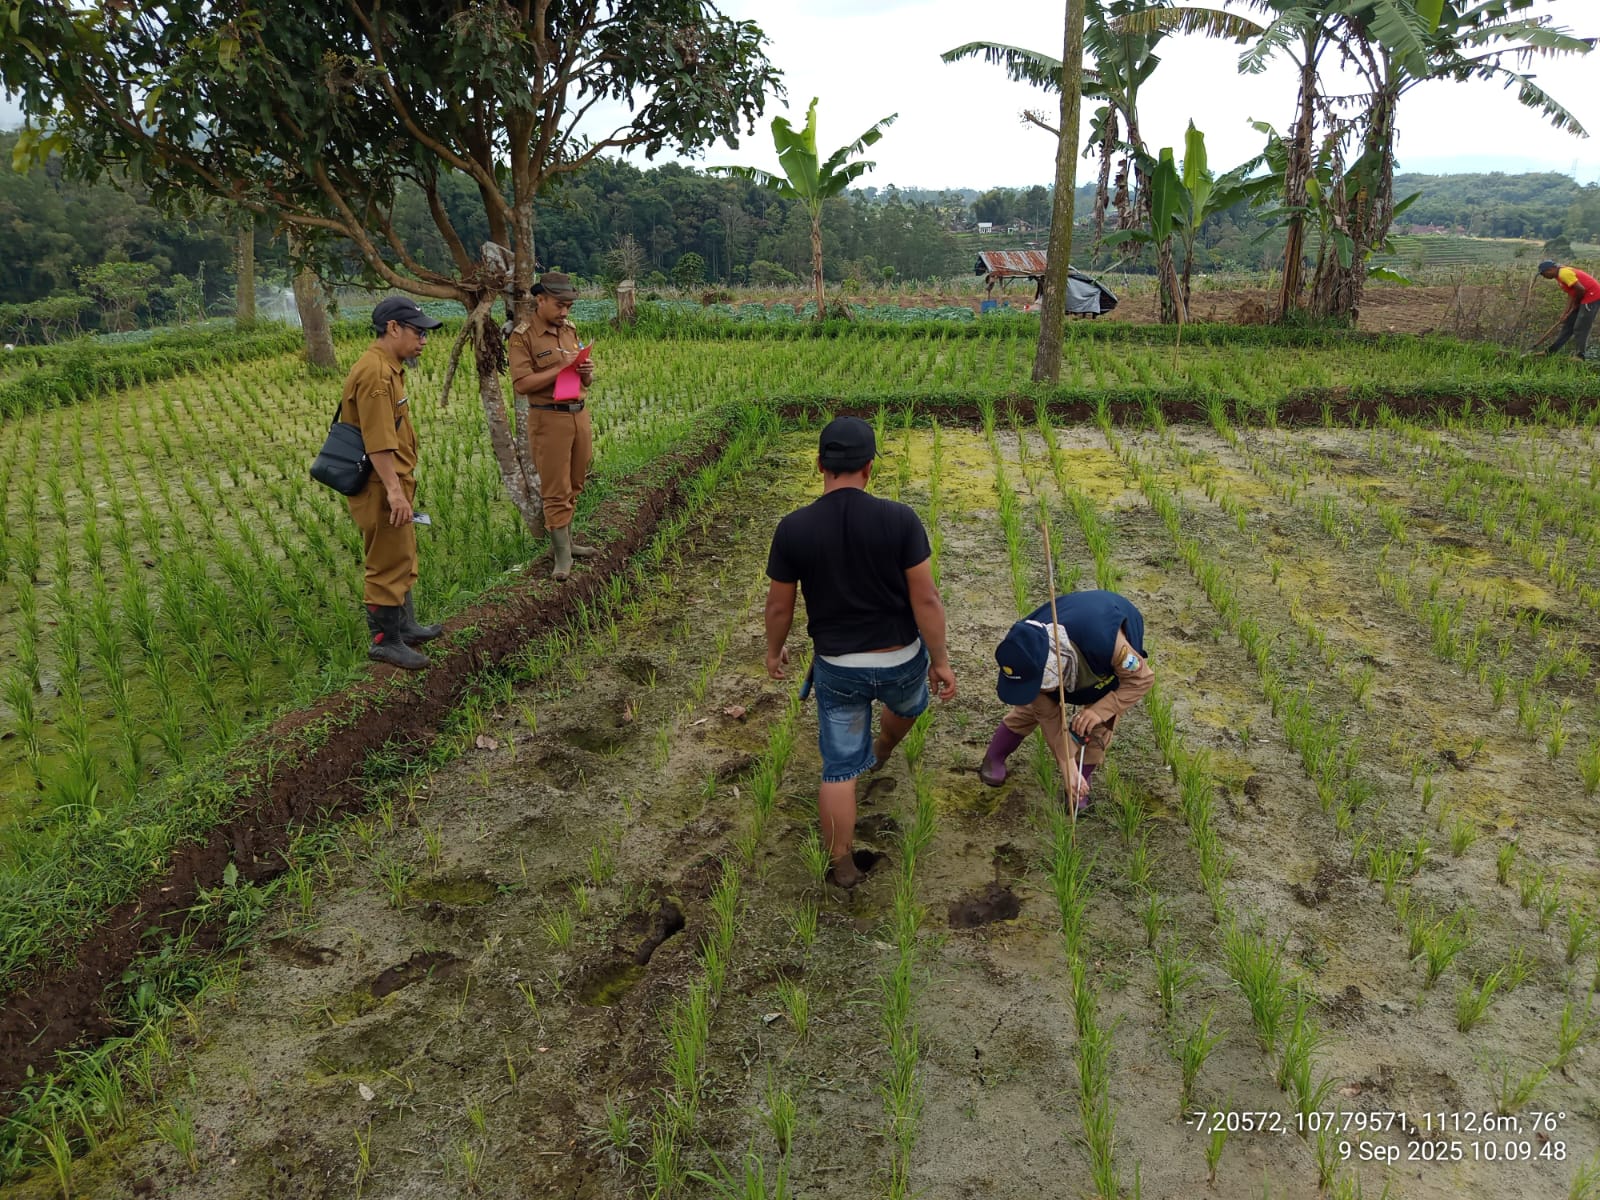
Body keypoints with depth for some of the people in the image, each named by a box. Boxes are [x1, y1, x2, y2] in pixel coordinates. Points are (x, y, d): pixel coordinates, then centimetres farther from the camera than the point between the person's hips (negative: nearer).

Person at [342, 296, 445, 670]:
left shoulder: (388, 368, 15)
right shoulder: (374, 373, -19)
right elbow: (377, 441, -25)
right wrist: (394, 490, -28)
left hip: (391, 482, 11)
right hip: (380, 486, -11)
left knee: (402, 559, 20)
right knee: (389, 564, -2)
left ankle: (405, 626, 33)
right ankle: (384, 640, 9)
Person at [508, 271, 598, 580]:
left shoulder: (569, 330, 13)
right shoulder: (523, 335, -8)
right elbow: (521, 384, -17)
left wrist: (586, 371, -5)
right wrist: (560, 367, -20)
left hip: (579, 414, 6)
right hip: (549, 418, -6)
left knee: (573, 485, 13)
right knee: (556, 490, -2)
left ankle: (566, 540, 27)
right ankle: (562, 555, 4)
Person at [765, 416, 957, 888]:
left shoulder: (793, 528, -15)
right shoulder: (899, 519, -19)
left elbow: (780, 605, -4)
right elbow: (925, 599, -15)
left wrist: (774, 650, 14)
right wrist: (941, 660, -3)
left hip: (837, 667, 0)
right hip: (901, 660, 0)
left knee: (839, 767, 14)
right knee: (907, 705, 36)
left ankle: (842, 865, 25)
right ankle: (881, 751, 65)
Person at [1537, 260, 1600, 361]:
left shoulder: (1564, 273, -21)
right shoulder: (1559, 275, 11)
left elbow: (1581, 289, -26)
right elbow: (1571, 294, 11)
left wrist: (1576, 303, -8)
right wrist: (1566, 312, 2)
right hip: (1583, 298, 10)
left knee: (1580, 328, -9)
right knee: (1568, 325, 14)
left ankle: (1579, 356, -5)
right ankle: (1551, 351, 21)